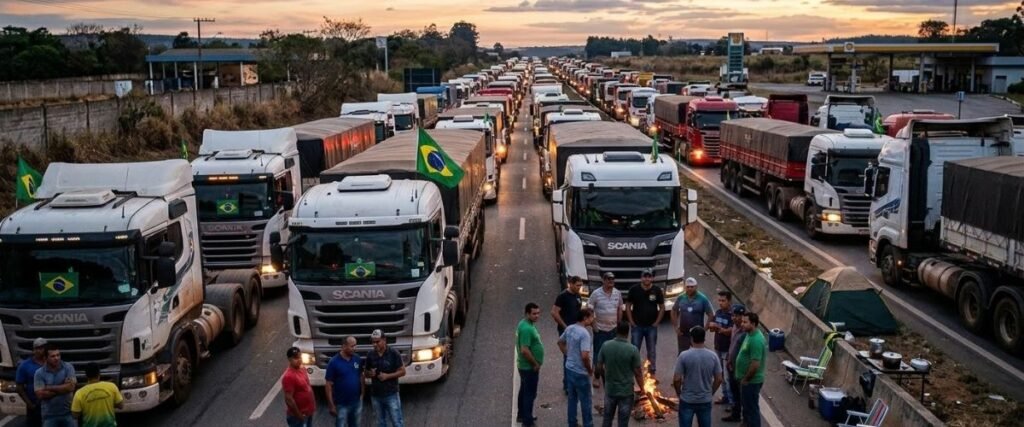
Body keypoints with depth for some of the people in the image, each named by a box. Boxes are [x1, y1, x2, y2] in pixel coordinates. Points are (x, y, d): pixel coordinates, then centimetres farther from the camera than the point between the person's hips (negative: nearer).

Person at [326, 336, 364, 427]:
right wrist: (331, 404, -13)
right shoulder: (334, 362, -14)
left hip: (357, 402, 4)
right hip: (341, 404, -4)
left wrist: (362, 394, 7)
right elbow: (328, 384, -12)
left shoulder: (358, 359, -2)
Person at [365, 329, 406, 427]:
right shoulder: (370, 355, 2)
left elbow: (402, 371, -6)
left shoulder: (394, 353, -10)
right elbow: (366, 373, 13)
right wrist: (370, 374, -11)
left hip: (391, 394, -4)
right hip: (375, 395, 4)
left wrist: (387, 376, -19)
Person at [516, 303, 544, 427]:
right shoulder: (527, 328, -27)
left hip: (525, 365, 10)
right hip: (529, 367, -10)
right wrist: (535, 364, -18)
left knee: (524, 391, 21)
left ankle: (522, 415, 34)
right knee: (530, 393, 0)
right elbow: (524, 350, -30)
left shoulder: (526, 324, 6)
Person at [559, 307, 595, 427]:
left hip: (570, 369, 8)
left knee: (572, 398, 19)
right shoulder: (584, 333, -25)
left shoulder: (569, 328, 1)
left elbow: (560, 342, 17)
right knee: (585, 401, 8)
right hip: (581, 372, -8)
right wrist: (590, 370, -15)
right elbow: (585, 356, -30)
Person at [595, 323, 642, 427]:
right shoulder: (633, 349, -17)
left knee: (607, 418, 20)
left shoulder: (605, 346, -9)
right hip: (626, 391, -3)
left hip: (610, 389, 3)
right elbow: (637, 373, -11)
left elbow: (599, 368, -1)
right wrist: (642, 388, 5)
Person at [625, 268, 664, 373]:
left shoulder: (657, 290, -3)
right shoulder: (634, 289, -5)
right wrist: (631, 322, -4)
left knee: (652, 351, 9)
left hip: (652, 326, 1)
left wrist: (657, 322, -2)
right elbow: (628, 306, 1)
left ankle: (652, 371, 20)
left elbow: (662, 307, 4)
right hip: (637, 326, -1)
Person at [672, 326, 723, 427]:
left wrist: (679, 393, 4)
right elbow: (719, 379, -1)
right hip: (705, 401, 2)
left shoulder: (684, 355, -15)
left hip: (687, 401, -2)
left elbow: (676, 379, -13)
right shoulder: (713, 356, -6)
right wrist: (711, 393, 14)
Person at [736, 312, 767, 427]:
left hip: (751, 381, -10)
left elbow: (755, 364, -27)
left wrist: (745, 379, -16)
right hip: (746, 379, 10)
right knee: (746, 405, 22)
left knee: (752, 408, 2)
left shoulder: (756, 340, -26)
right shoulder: (750, 334, 6)